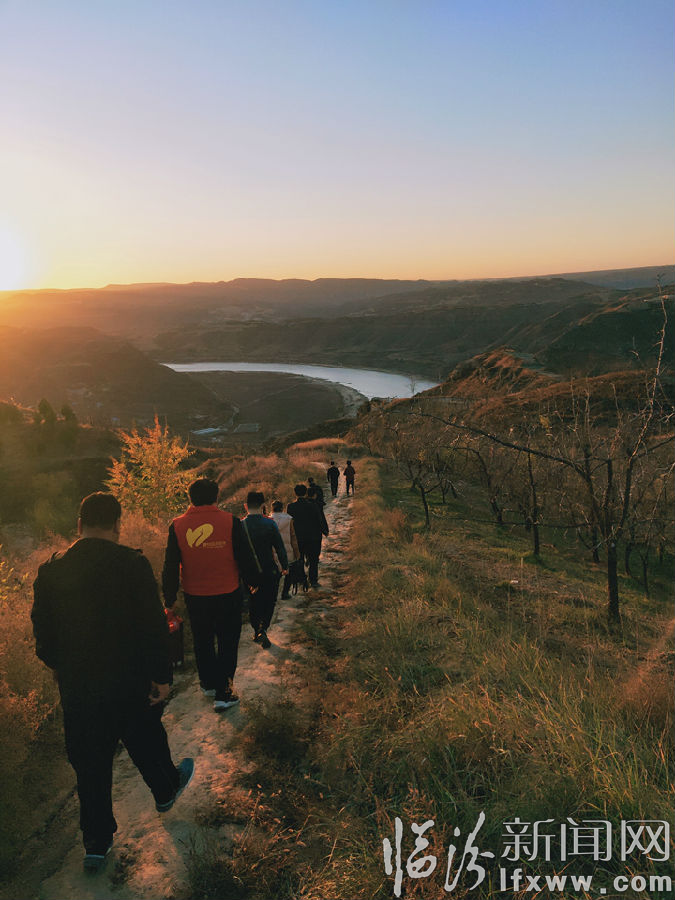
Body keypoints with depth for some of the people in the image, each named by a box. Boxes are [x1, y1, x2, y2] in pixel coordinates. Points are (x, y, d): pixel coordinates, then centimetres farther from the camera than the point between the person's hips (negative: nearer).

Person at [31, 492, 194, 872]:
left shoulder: (51, 571, -7)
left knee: (91, 765, 16)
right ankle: (166, 790, 49)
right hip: (129, 682, -2)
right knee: (146, 741, 23)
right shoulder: (132, 564, -18)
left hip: (76, 688, 2)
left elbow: (43, 634, 2)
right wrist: (162, 677, -7)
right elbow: (154, 626, -17)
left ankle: (97, 843, 29)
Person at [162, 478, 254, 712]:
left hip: (195, 596, 2)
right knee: (227, 643, 12)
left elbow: (171, 566, -2)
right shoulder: (230, 521, -13)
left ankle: (209, 684, 38)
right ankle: (223, 693, 13)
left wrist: (169, 598, 8)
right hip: (228, 595, -2)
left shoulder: (177, 526, -7)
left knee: (202, 642, 22)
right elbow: (244, 559, -7)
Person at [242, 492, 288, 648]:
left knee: (253, 603, 18)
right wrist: (285, 566, 6)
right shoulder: (269, 524, -13)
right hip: (269, 571, -2)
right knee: (269, 601, 10)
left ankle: (257, 632, 27)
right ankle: (262, 630, -8)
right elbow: (280, 547, -8)